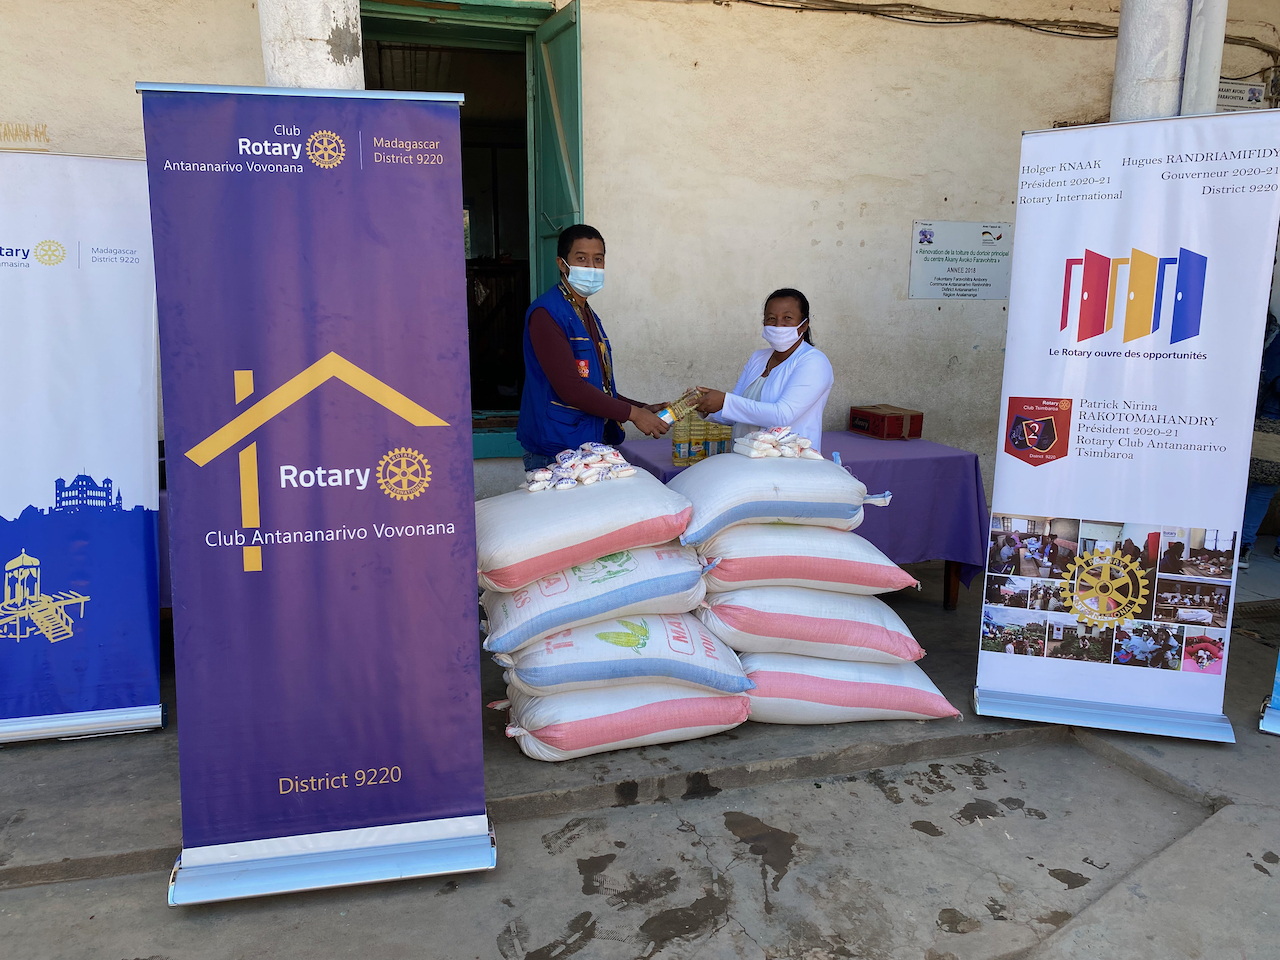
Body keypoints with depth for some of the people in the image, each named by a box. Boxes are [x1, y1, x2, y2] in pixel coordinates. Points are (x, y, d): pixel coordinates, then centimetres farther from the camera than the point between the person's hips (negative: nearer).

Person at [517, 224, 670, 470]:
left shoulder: (589, 316, 17)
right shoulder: (546, 313, -12)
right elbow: (570, 388, -20)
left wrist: (644, 409, 7)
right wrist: (632, 414, -17)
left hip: (592, 445, 8)